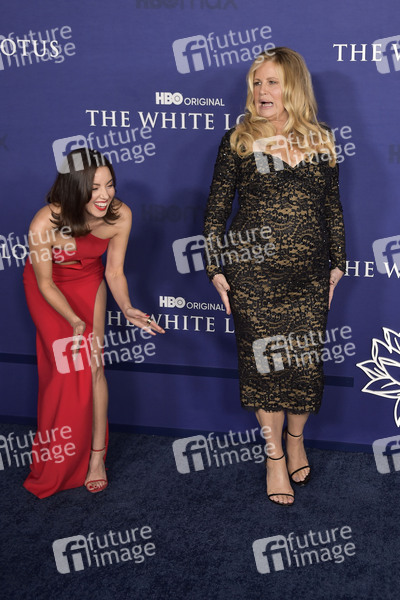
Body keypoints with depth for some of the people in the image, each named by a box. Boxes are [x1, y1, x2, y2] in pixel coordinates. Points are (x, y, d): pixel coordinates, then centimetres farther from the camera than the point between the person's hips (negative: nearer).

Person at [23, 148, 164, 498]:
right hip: (48, 288, -2)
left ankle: (97, 455, 9)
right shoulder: (45, 224, -37)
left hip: (89, 282, 3)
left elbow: (114, 271, -14)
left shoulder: (120, 216, -27)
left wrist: (126, 308, -31)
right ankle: (56, 464, 15)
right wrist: (75, 321, -32)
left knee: (94, 365, -4)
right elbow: (45, 284, -22)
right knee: (64, 368, -5)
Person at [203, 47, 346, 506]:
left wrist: (337, 263, 11)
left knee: (306, 359, 6)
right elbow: (216, 209, 3)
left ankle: (296, 438, 32)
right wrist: (215, 268, -1)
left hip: (309, 273, 2)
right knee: (265, 360, 3)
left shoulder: (320, 142, 7)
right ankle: (274, 456, 19)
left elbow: (332, 207, 13)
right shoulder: (238, 141, 1)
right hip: (253, 273, -2)